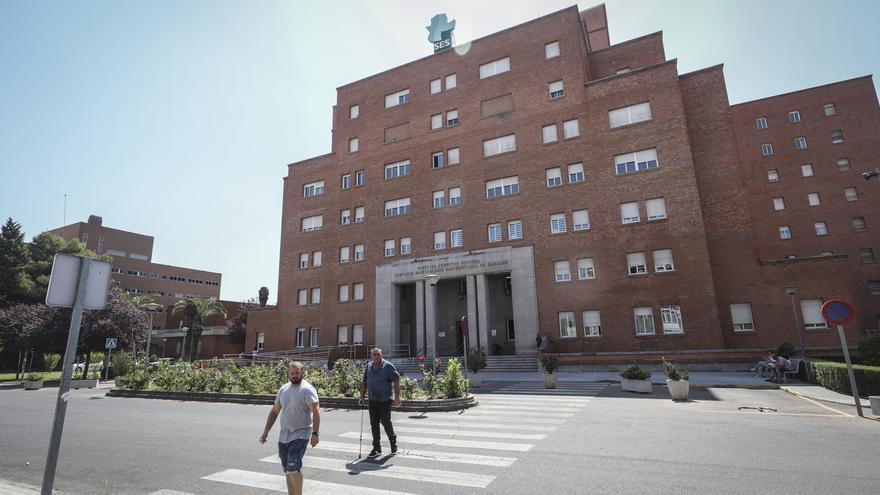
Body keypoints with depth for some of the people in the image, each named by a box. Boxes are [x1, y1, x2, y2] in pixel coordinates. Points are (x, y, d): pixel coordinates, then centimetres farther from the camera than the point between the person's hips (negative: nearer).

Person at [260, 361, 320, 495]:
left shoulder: (307, 389, -11)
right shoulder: (284, 389, 9)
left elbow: (316, 412, -17)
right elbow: (274, 411, 16)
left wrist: (315, 433, -24)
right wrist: (265, 432, 12)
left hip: (300, 435, -7)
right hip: (283, 436, 7)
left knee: (293, 467, -14)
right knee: (287, 469, 14)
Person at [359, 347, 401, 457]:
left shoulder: (388, 366, -9)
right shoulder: (368, 366, 6)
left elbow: (396, 381, -9)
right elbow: (364, 383, 15)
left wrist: (397, 397, -13)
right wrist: (362, 397, 11)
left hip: (385, 400, -4)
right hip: (372, 400, 4)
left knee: (386, 422, 1)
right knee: (374, 424, 7)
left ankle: (393, 441, 27)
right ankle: (376, 448, 20)